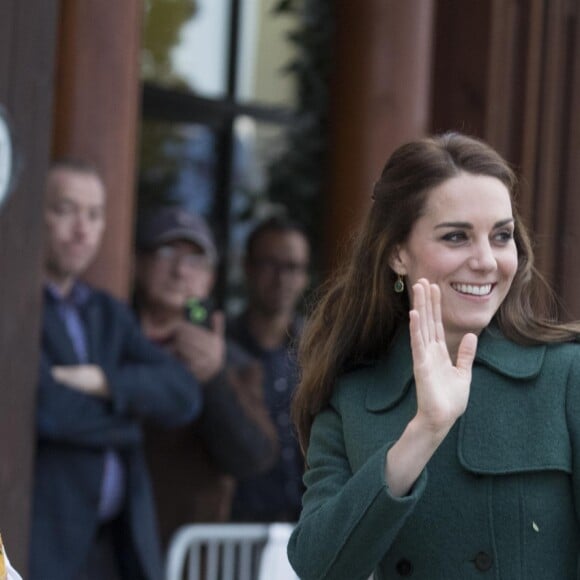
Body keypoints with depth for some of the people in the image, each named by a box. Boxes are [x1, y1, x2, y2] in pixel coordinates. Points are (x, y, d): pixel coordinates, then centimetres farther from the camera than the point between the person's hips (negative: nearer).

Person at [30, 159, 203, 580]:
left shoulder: (111, 315, 19)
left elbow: (184, 396, 6)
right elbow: (47, 409, -15)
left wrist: (102, 381, -9)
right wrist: (125, 419, 2)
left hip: (119, 545, 6)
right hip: (43, 543, -6)